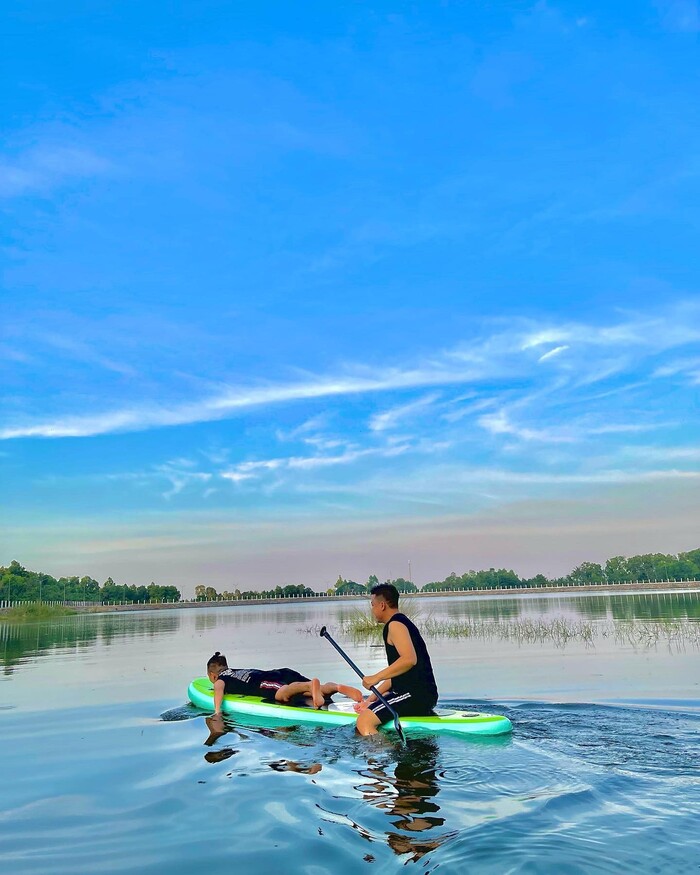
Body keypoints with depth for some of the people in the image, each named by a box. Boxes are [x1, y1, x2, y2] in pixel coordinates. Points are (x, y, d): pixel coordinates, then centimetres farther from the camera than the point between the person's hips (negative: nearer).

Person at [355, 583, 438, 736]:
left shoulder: (395, 624, -11)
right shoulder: (401, 622, 20)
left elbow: (409, 659, -29)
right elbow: (396, 674, 23)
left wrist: (376, 677, -22)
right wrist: (370, 700, 19)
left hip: (416, 694, -11)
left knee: (364, 721, -21)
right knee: (371, 709, 27)